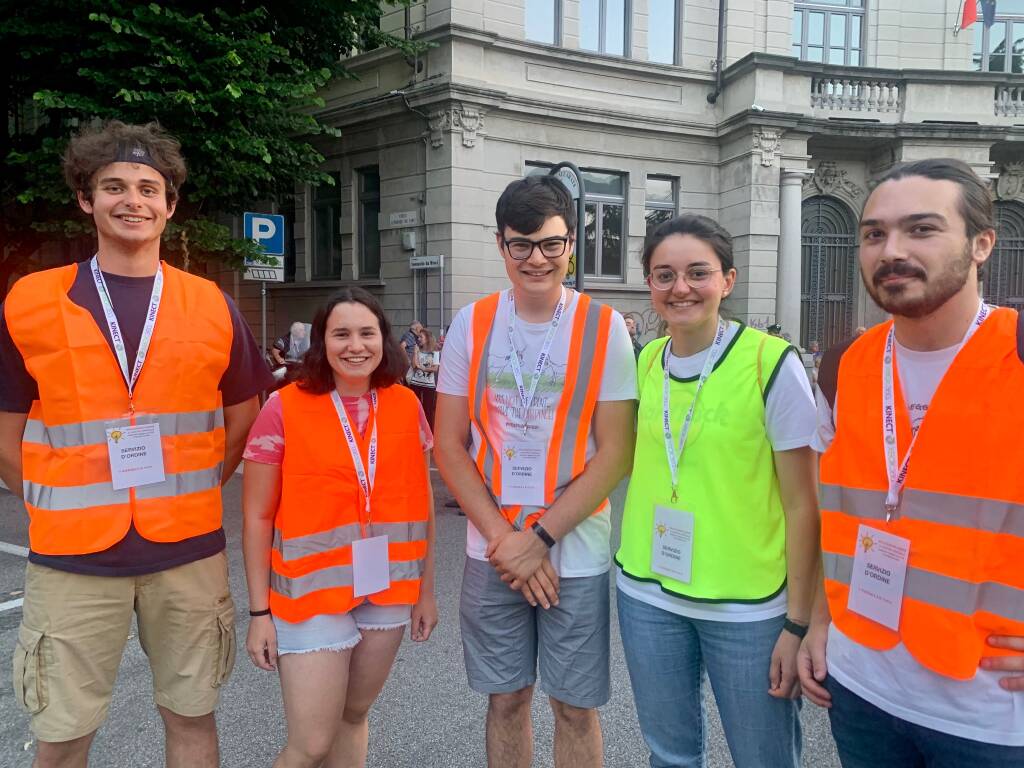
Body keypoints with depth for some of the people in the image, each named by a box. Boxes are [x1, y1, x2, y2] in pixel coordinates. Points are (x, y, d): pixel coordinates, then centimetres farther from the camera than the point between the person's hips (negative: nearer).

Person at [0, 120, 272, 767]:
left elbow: (243, 417, 12)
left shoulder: (212, 306, 1)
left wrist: (189, 493, 5)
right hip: (71, 556, -1)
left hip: (189, 549, 1)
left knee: (192, 715, 14)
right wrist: (60, 509, 1)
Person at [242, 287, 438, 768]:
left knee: (353, 716, 19)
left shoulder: (406, 406, -1)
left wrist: (426, 589, 8)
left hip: (388, 592, 4)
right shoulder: (285, 408, -11)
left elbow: (422, 503, 6)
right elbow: (257, 517, -6)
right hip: (314, 594, -3)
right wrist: (260, 611, -7)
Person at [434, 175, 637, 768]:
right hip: (492, 552, 2)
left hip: (576, 554, -1)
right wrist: (502, 538, -9)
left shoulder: (604, 328, -6)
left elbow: (616, 454, -8)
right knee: (506, 699, 16)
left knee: (576, 707, 12)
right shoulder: (472, 324, 0)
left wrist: (540, 538, -13)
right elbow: (450, 444, 0)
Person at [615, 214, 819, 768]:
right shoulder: (645, 361, 2)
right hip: (647, 594, 4)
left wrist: (798, 623, -10)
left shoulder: (772, 363, -13)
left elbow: (802, 505, -10)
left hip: (748, 606, -4)